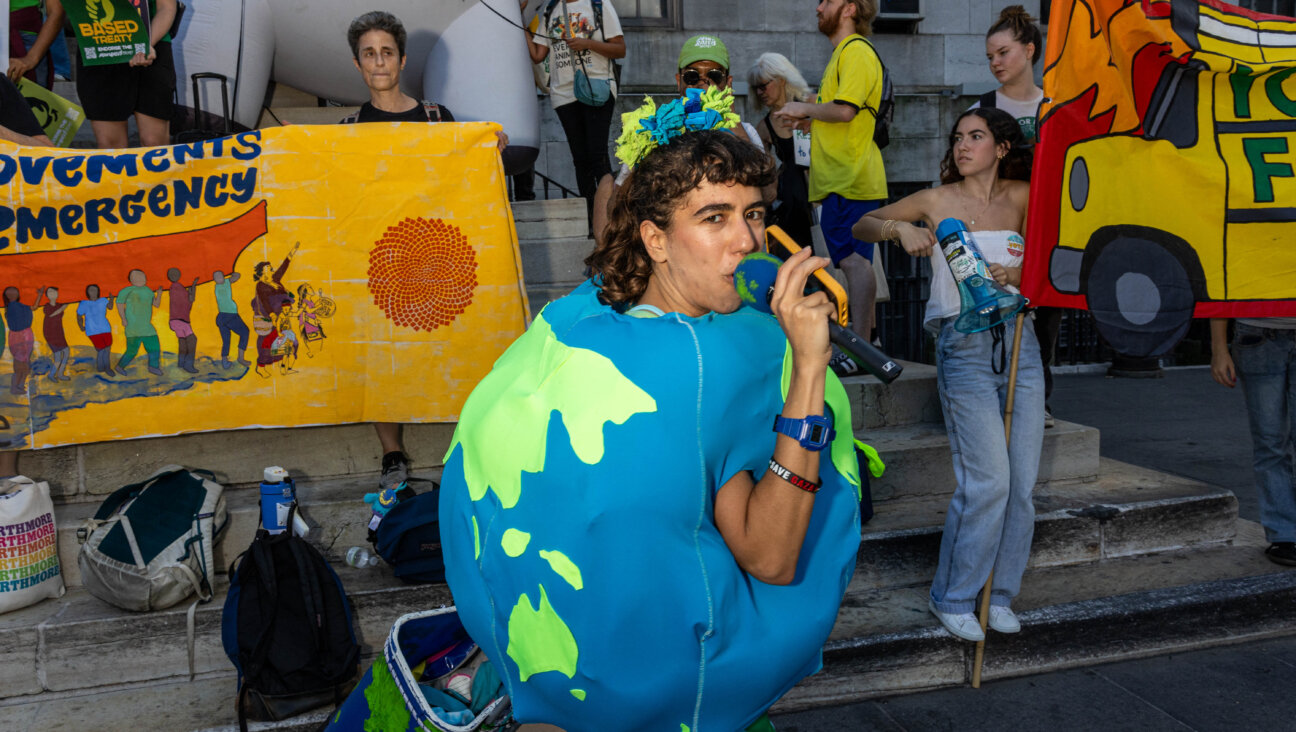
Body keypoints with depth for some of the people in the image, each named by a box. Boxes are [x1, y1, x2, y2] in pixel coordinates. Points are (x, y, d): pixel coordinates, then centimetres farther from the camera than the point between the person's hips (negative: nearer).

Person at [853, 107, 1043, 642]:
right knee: (988, 478, -11)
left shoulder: (1022, 196, 11)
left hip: (1017, 340, 4)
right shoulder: (937, 201, 5)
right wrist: (899, 228, -13)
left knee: (1022, 481, 3)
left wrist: (1014, 274, -12)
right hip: (964, 344, -4)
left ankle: (998, 595, 19)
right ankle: (952, 597, 5)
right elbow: (862, 225, 7)